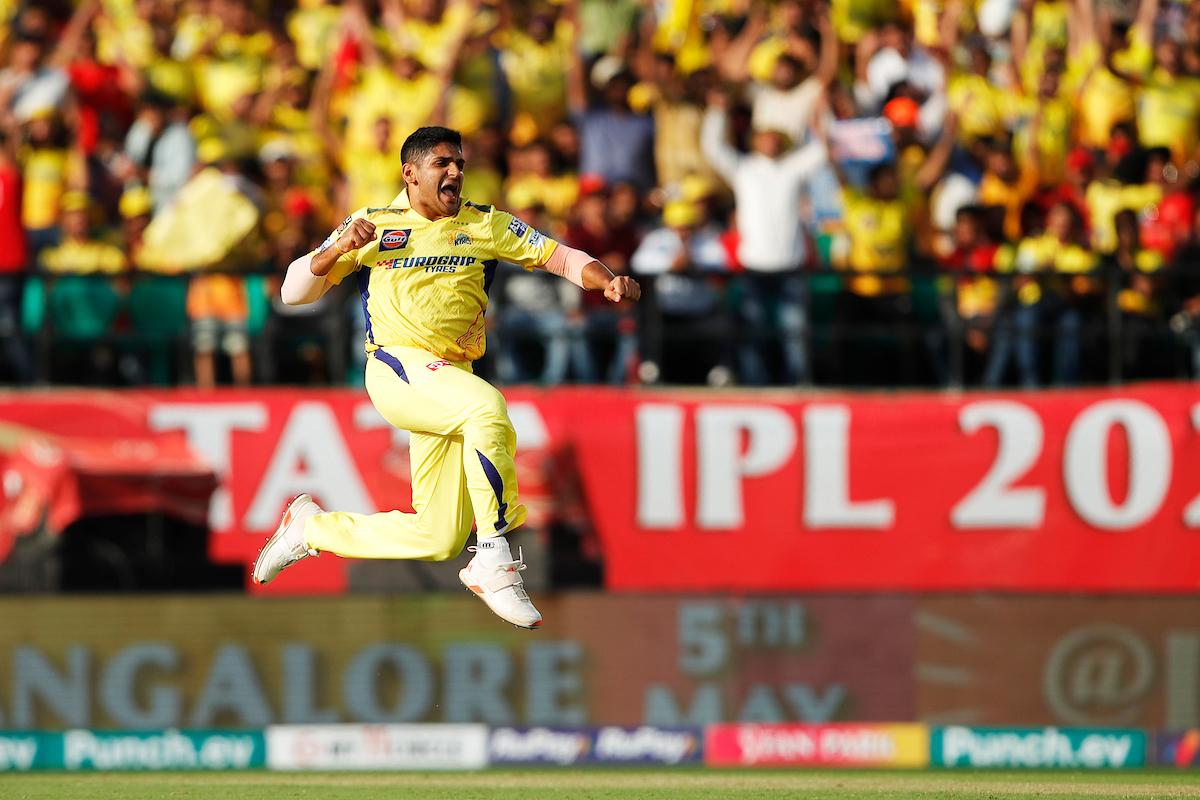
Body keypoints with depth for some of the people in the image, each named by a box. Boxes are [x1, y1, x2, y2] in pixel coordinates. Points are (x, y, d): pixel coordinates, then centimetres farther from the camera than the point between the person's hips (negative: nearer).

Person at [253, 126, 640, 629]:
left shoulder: (485, 225, 13)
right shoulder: (372, 226, 7)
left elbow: (559, 257, 6)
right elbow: (294, 291, 7)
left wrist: (608, 282, -13)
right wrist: (340, 249, -11)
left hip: (450, 379, 5)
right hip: (396, 369, -5)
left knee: (439, 540, 2)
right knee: (487, 405, -35)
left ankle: (312, 529, 24)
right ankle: (494, 562, -30)